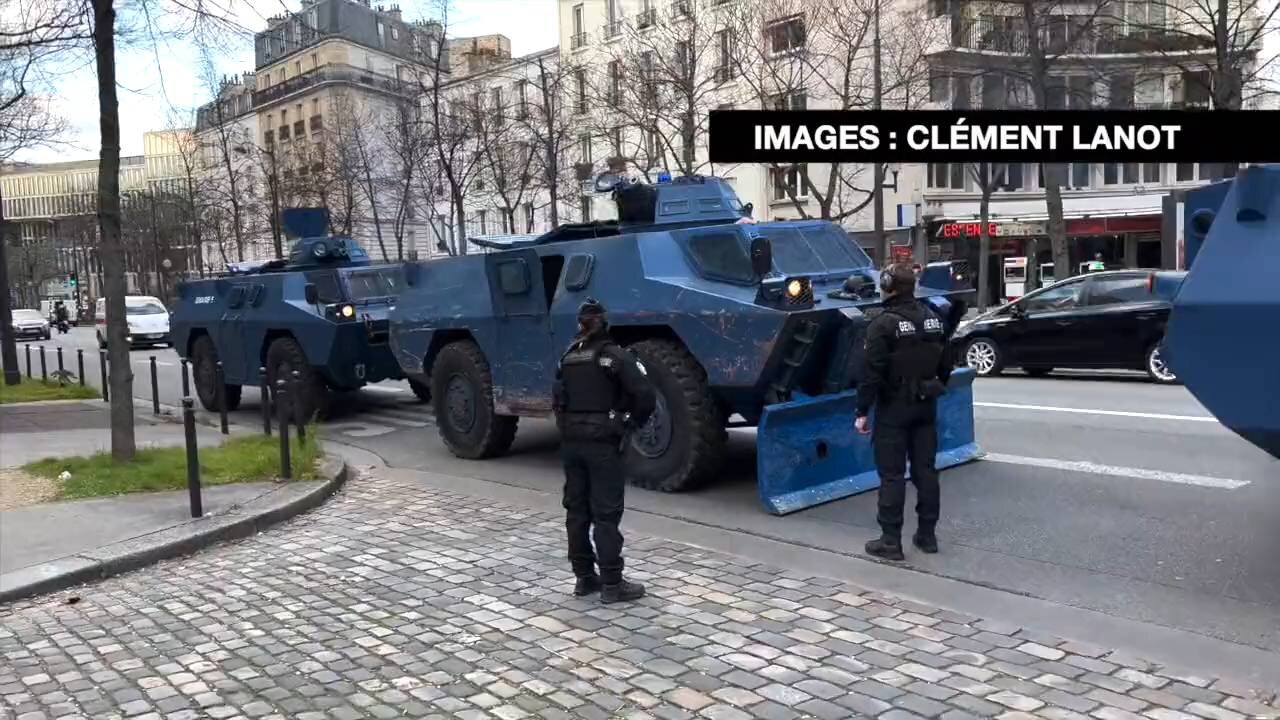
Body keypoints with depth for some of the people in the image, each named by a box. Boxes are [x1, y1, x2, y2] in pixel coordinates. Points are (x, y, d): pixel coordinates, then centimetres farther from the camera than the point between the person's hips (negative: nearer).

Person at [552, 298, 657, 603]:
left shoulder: (568, 357, 9)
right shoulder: (615, 356, -10)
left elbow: (558, 400, 11)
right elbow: (646, 395, -17)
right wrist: (635, 421, -1)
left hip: (571, 441, 6)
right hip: (603, 443, -6)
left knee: (576, 509, 11)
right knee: (606, 513, -3)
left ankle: (584, 577, 18)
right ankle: (612, 584, 0)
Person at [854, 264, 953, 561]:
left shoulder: (884, 324, -16)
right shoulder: (933, 319, 8)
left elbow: (872, 372, -19)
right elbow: (945, 365, 15)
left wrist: (863, 411, -14)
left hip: (894, 408, -7)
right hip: (926, 406, 7)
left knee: (892, 474, -1)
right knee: (925, 469, 13)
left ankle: (891, 540, 2)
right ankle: (927, 534, 20)